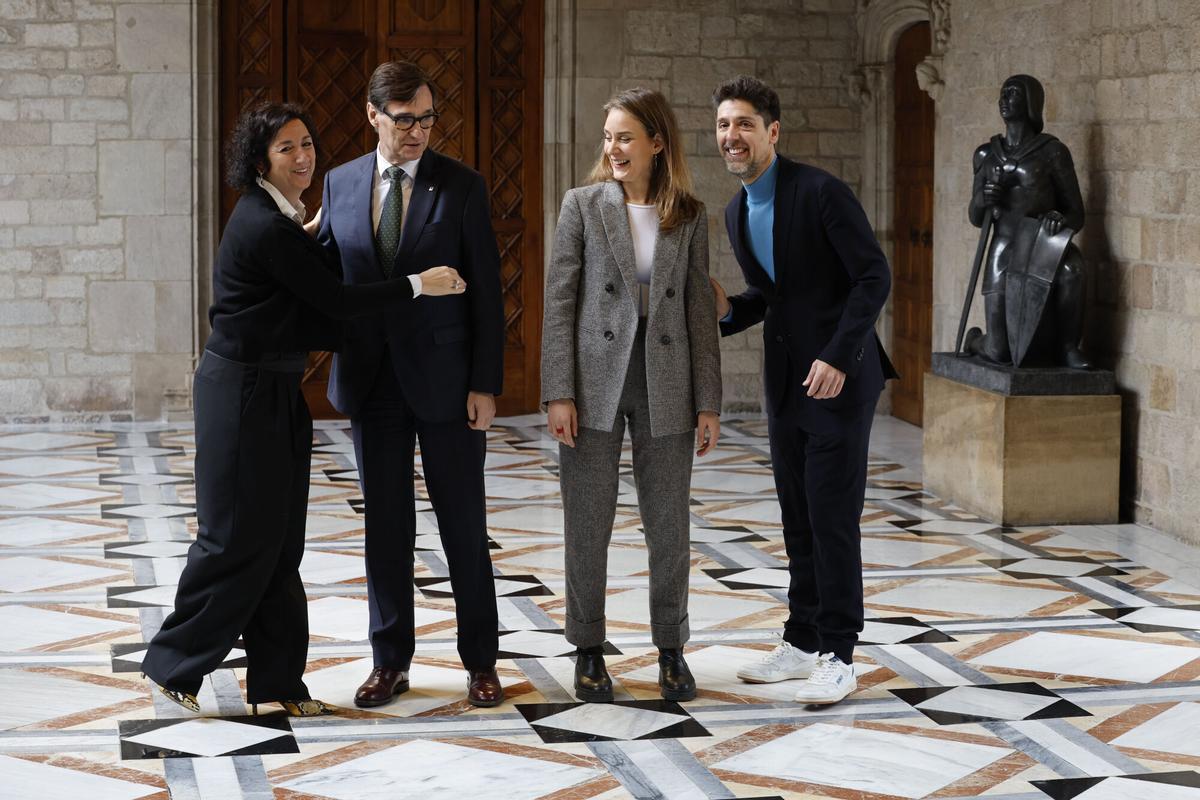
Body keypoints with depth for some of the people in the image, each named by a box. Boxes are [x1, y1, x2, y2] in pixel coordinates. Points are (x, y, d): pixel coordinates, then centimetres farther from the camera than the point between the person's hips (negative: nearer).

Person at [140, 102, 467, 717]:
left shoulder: (282, 219, 11)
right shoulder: (265, 227, -19)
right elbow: (333, 299, -16)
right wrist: (419, 286, -11)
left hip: (276, 392, 10)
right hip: (243, 391, -10)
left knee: (279, 540, 10)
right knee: (238, 538, -2)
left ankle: (277, 680, 16)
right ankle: (174, 665, 13)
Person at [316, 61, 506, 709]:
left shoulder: (461, 186, -5)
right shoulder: (341, 184, 5)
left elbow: (486, 291, -6)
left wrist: (485, 384, -10)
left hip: (445, 380, -3)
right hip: (372, 381, 3)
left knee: (464, 526, 5)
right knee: (385, 526, 10)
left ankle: (480, 660, 16)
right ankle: (390, 661, 20)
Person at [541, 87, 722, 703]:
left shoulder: (689, 217, 5)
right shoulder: (583, 205, 1)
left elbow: (699, 309, 6)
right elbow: (559, 301, -2)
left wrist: (708, 401, 1)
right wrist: (558, 392, -10)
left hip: (664, 388, 1)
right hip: (596, 383, -1)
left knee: (669, 527, 6)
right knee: (588, 526, 5)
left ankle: (671, 650, 20)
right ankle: (589, 651, 17)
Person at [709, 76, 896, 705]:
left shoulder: (819, 192, -15)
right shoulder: (736, 212, 10)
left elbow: (874, 276, -16)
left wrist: (836, 358, -21)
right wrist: (726, 309, -2)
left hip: (838, 376, -7)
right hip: (786, 380, 8)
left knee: (831, 517, -5)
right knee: (797, 516, 12)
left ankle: (837, 655, 2)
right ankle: (803, 641, 21)